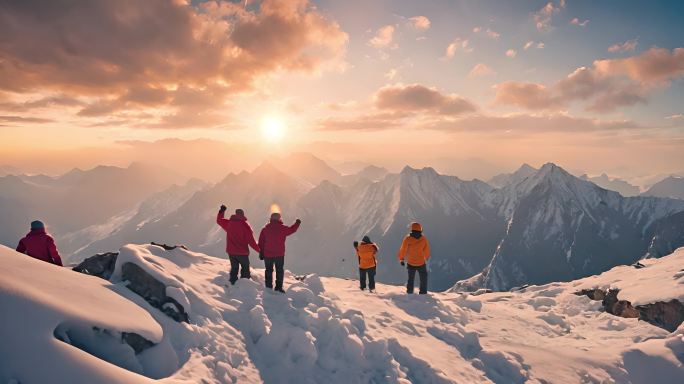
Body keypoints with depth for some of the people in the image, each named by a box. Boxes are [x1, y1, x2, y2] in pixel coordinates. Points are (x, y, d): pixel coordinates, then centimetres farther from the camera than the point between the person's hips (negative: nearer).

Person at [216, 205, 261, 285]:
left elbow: (219, 220, 18)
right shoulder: (245, 225, -15)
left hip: (231, 251, 4)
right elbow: (251, 240, -15)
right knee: (245, 268, 11)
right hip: (242, 252, -4)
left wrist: (221, 211, 29)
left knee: (234, 268, 17)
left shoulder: (228, 223, -2)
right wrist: (258, 249, -8)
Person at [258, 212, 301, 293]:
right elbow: (292, 229, 8)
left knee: (269, 271, 12)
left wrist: (261, 253, 9)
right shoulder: (282, 228, -8)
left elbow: (261, 242, 2)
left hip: (267, 254, 2)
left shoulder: (265, 229, 0)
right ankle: (279, 287, 5)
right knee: (280, 271, 9)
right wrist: (297, 223, 27)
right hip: (279, 254, -2)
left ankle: (269, 288, 13)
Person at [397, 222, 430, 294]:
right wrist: (426, 258, 20)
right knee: (423, 279, 16)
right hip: (421, 263, 0)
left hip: (410, 263, 0)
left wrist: (401, 259, 5)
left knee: (411, 279, 18)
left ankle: (409, 292, 21)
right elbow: (427, 251, 2)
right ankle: (423, 292, 14)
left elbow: (403, 249, -8)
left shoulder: (408, 238, -13)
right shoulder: (423, 238, -8)